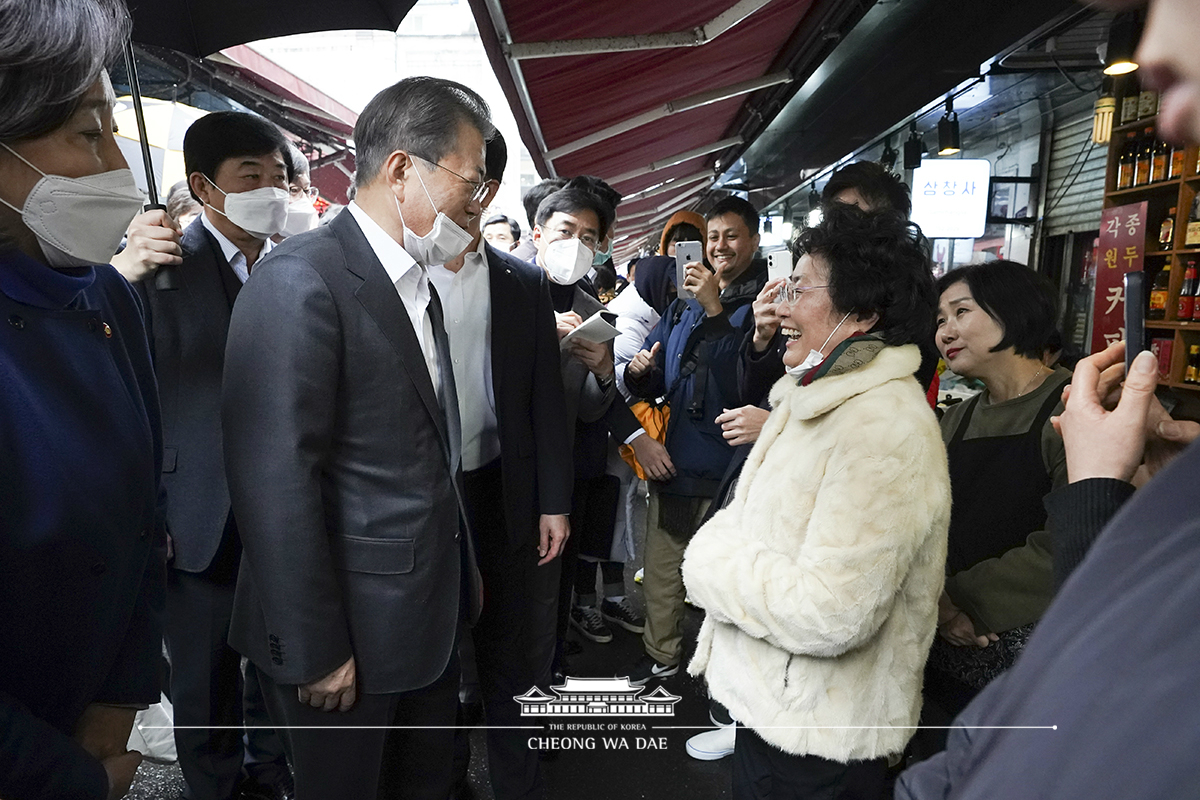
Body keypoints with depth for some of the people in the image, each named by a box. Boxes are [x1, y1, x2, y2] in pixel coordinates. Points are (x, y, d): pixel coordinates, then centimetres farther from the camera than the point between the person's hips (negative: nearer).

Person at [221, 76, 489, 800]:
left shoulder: (420, 284, 9)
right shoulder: (302, 278, -19)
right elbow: (275, 480, -22)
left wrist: (463, 571, 14)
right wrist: (312, 652, -18)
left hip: (433, 611, 8)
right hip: (352, 627, -8)